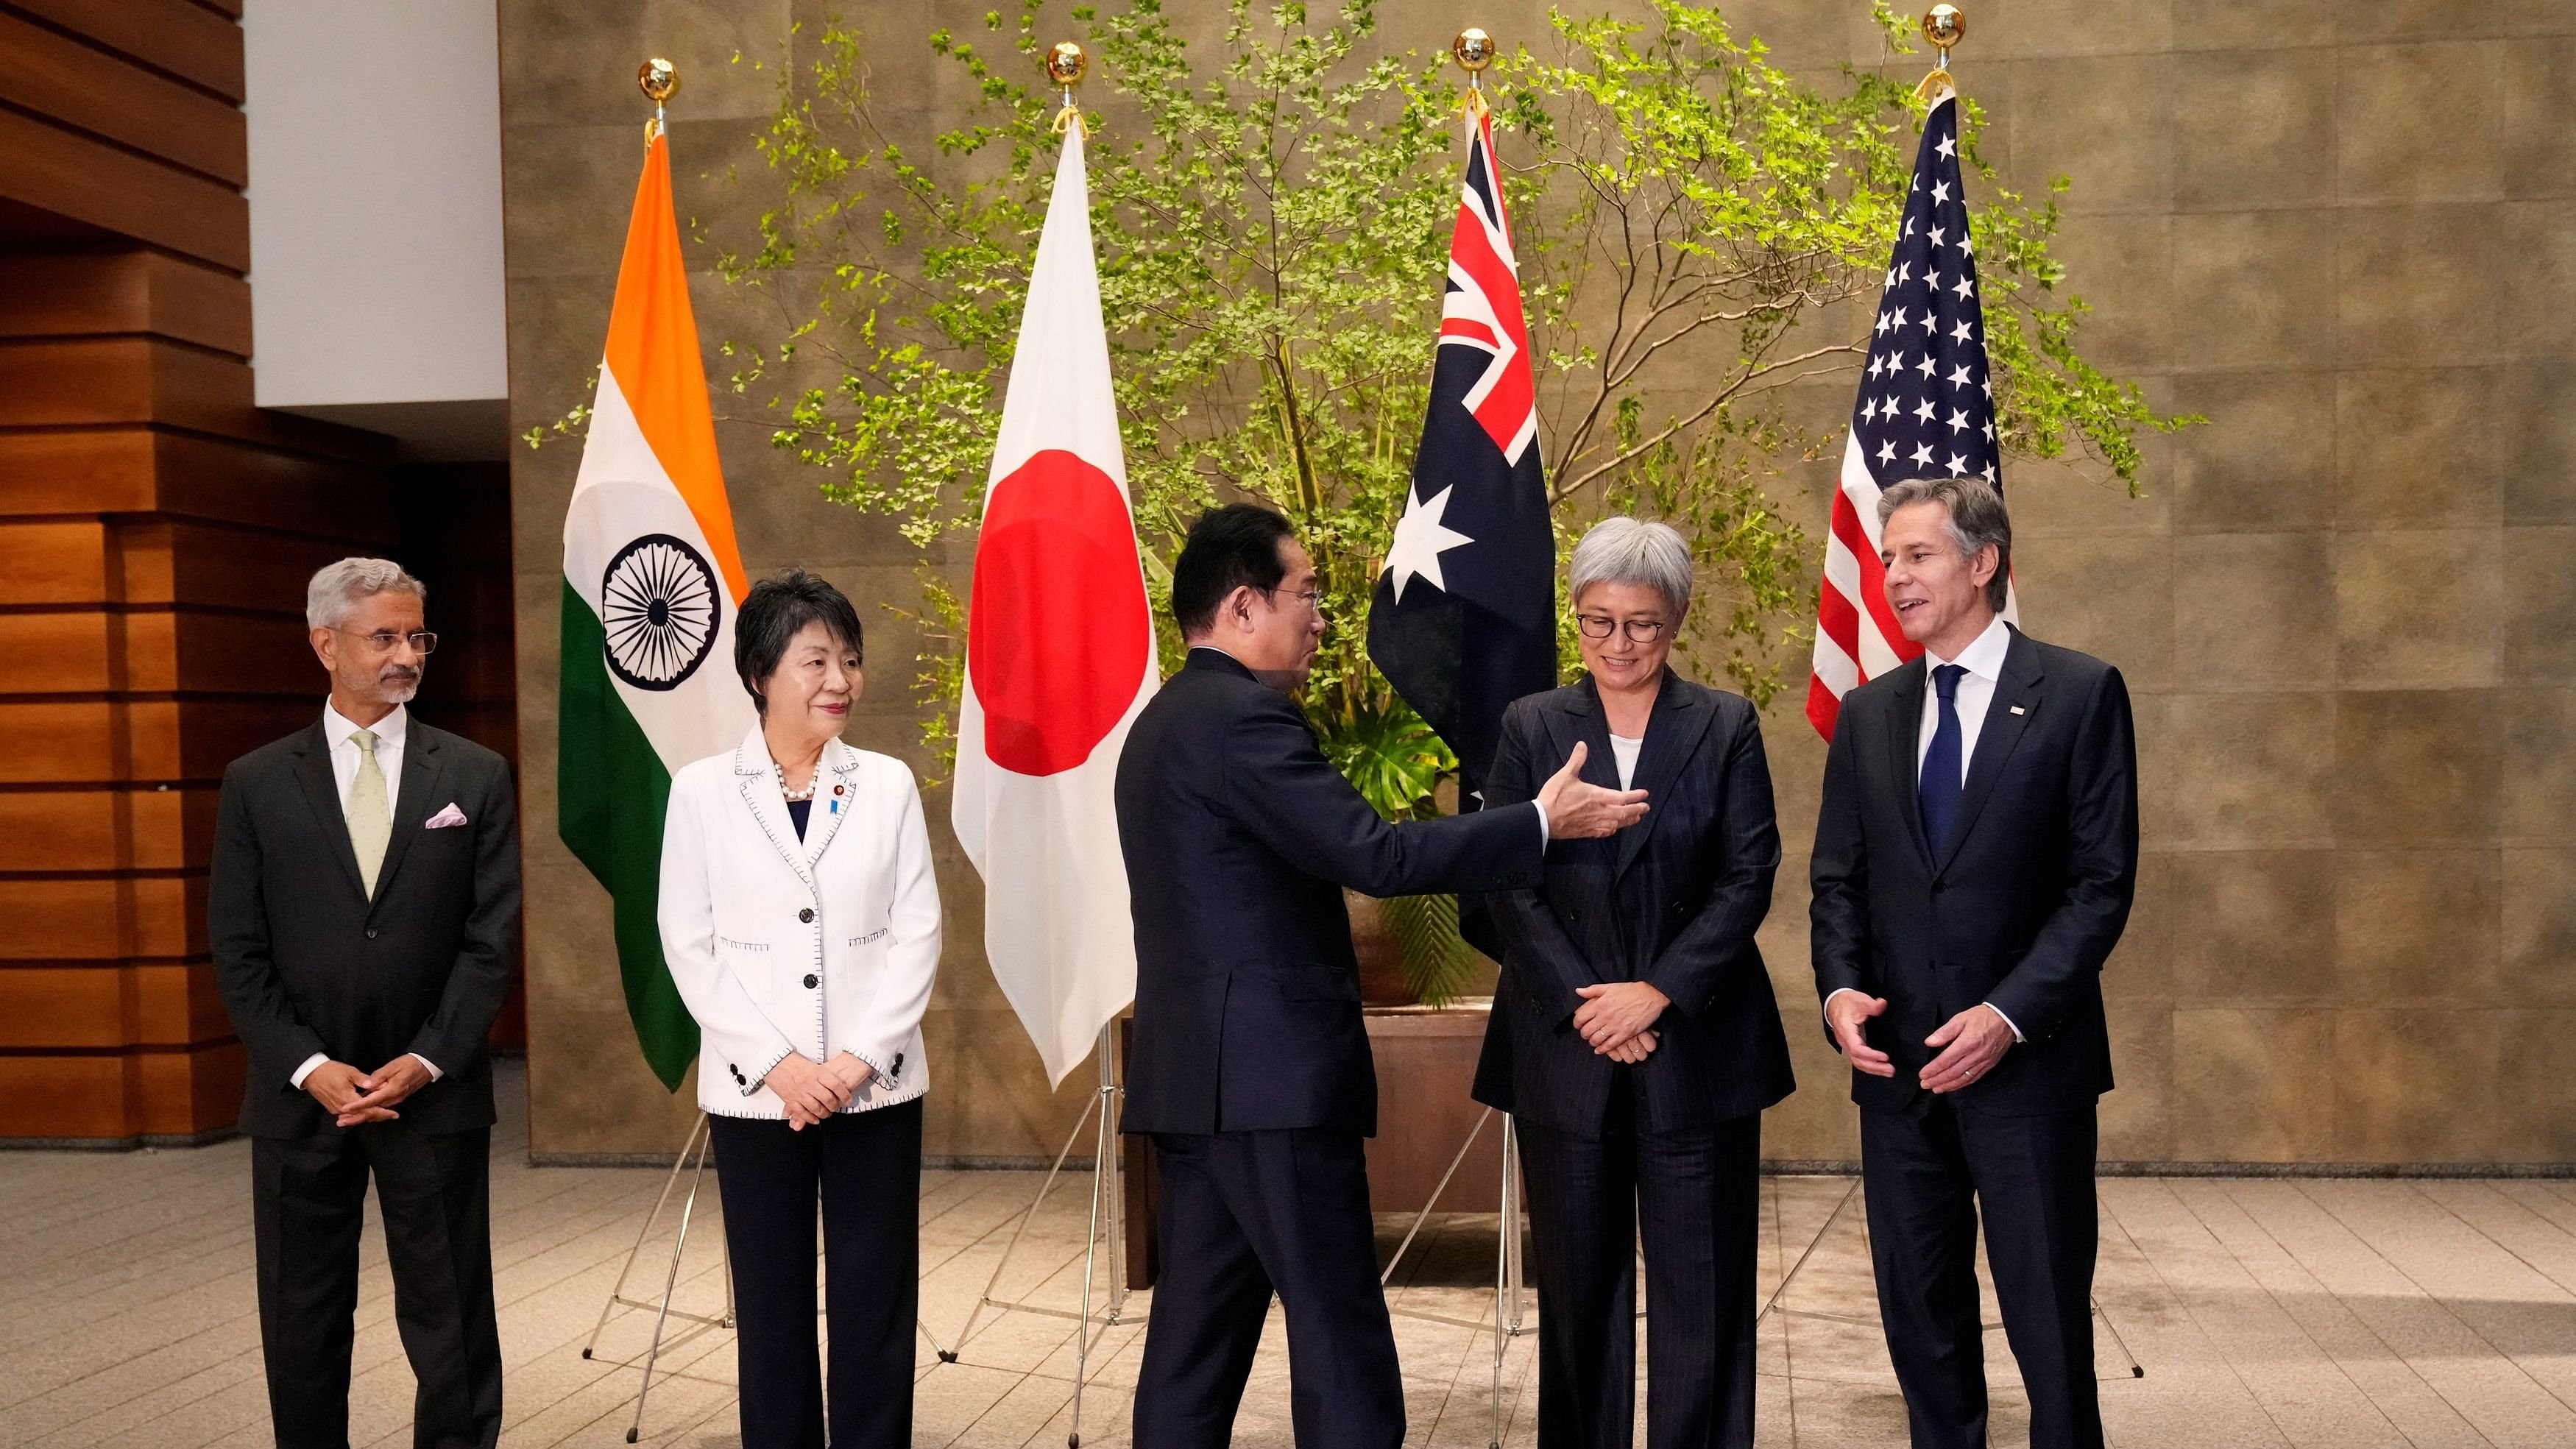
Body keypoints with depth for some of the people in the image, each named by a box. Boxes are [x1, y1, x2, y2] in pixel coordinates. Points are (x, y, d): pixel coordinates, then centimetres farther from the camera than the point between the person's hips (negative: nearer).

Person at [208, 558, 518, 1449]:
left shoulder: (475, 776, 2)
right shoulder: (257, 784, 3)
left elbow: (492, 938, -1)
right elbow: (238, 951, 0)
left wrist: (427, 1061, -11)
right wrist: (309, 1068, -10)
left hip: (435, 1094, -1)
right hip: (301, 1097, 1)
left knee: (452, 1321, 6)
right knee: (302, 1323, 11)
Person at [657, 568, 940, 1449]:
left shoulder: (888, 784, 4)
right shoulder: (702, 790, 1)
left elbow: (917, 933, 0)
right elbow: (689, 946, -2)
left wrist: (858, 1059, -11)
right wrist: (778, 1064, -11)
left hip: (876, 1088, 1)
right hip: (755, 1091, 0)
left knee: (875, 1308, 5)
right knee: (771, 1309, 8)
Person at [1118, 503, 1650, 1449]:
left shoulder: (1166, 720, 17)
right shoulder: (1243, 716, -15)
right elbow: (1371, 855, -20)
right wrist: (1542, 823, -11)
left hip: (1195, 1074, 10)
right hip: (1272, 1072, -10)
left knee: (1197, 1332, 11)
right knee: (1341, 1338, -4)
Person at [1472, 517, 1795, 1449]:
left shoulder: (1726, 726, 4)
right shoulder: (1532, 727, 5)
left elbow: (1749, 878, -2)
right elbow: (1506, 884, -1)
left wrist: (1658, 992, -12)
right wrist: (1587, 1005, -10)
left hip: (1697, 1043, -1)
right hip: (1566, 1046, 1)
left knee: (1701, 1282, 4)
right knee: (1579, 1278, 8)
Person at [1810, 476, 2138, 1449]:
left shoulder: (2079, 692, -3)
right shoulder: (1868, 713, 11)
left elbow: (2103, 882, -7)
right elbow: (1838, 877, 12)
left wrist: (2012, 1014, -17)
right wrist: (1839, 986, -7)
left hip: (2027, 1061, -4)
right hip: (1897, 1062, 4)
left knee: (2049, 1324, 3)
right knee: (1922, 1323, 12)